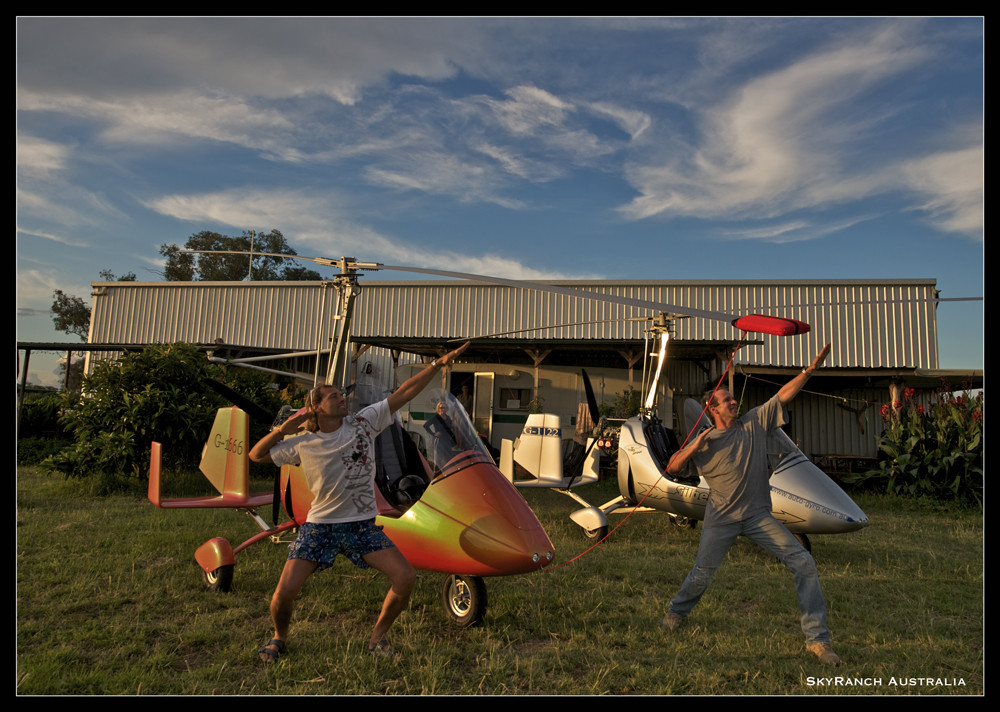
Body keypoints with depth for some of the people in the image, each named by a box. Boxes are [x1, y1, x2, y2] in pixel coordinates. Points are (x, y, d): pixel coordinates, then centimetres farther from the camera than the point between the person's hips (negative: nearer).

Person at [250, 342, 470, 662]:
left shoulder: (363, 423, -4)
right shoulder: (303, 445, -3)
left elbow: (404, 393, -6)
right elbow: (256, 455, 7)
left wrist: (438, 364, -11)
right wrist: (283, 429, -9)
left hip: (362, 524, 1)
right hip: (320, 526, -1)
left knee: (405, 576, -11)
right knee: (285, 590, -10)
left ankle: (378, 637, 13)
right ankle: (278, 638, 26)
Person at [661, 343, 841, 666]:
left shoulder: (755, 422, 3)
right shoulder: (704, 442, -3)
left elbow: (784, 395, 1)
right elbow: (672, 468, -4)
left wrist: (810, 369, -8)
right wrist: (693, 448, -19)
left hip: (758, 515, 2)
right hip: (721, 519, -2)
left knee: (804, 563, -10)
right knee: (701, 575, 2)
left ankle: (817, 638, -2)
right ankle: (676, 612, 34)